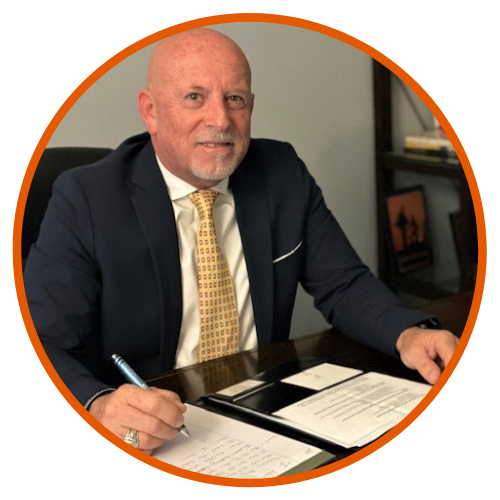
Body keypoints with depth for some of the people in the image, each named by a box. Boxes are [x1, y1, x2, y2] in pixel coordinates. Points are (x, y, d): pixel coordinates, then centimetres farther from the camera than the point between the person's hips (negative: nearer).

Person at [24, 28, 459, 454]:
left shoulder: (283, 175, 2)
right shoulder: (85, 200, -9)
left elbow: (343, 284, 7)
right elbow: (43, 346, -15)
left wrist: (407, 333, -14)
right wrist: (100, 408, -36)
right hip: (155, 434, -3)